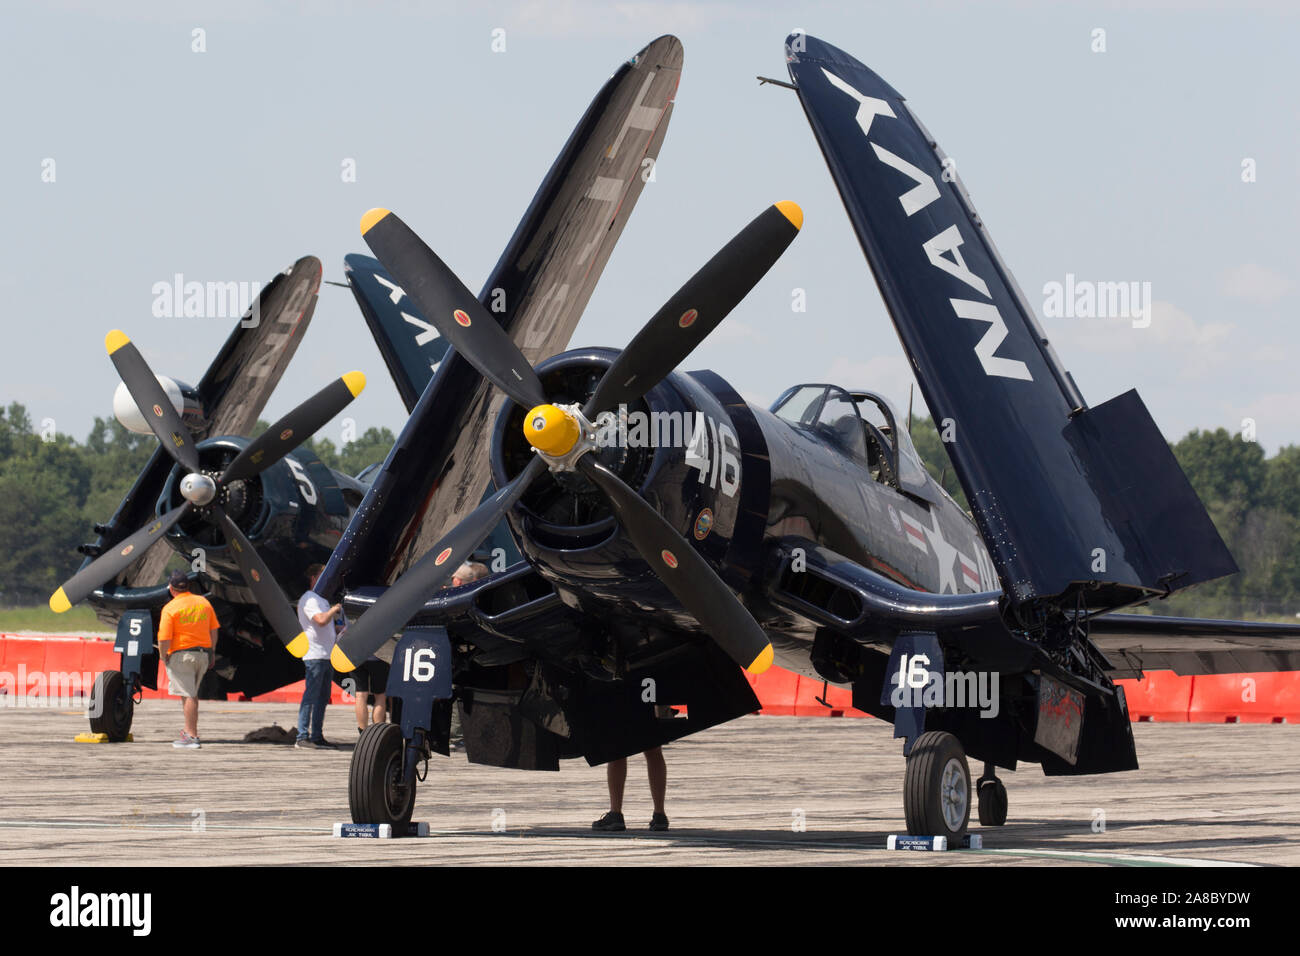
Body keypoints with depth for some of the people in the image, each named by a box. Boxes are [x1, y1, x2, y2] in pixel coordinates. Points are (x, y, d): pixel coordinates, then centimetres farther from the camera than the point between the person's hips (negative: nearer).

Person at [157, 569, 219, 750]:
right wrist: (211, 653, 19)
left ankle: (192, 736, -6)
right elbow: (213, 631, 11)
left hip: (181, 655, -6)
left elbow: (164, 639, -17)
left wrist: (163, 656, -1)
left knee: (188, 696, -5)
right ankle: (189, 731, 26)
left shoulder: (170, 608, -12)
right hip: (203, 652, 6)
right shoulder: (204, 603, 6)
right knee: (191, 694, 20)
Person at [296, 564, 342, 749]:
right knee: (311, 696, -11)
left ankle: (317, 736, 14)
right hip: (314, 655, -10)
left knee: (323, 698, 10)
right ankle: (302, 737, -12)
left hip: (327, 655, 10)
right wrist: (334, 610, -10)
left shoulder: (322, 599, 22)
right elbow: (321, 620, -25)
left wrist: (338, 633, 14)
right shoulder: (309, 599, -10)